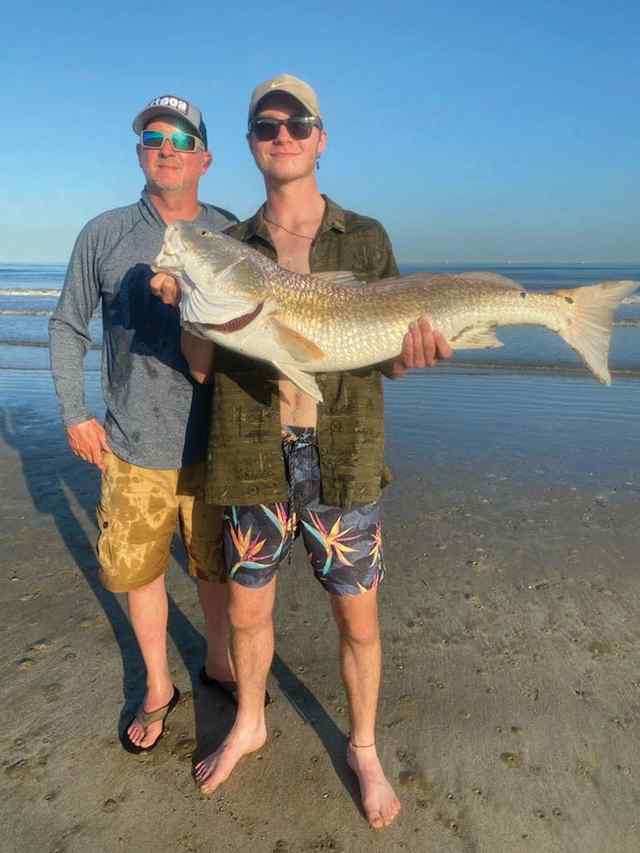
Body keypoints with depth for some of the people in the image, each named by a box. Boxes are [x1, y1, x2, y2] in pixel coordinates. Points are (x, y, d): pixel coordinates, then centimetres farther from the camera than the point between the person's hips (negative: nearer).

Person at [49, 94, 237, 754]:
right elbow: (67, 327, 8)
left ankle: (218, 661, 41)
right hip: (132, 448, 1)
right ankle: (158, 687, 35)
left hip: (214, 445, 0)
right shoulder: (104, 235, 0)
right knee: (137, 570, 12)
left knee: (216, 565, 15)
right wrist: (74, 414, 1)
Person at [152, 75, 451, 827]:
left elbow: (388, 360, 3)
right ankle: (248, 725, 45)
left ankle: (363, 749, 37)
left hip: (342, 460, -1)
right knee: (247, 611, 16)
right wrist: (187, 303, -15)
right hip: (254, 459, 2)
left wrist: (413, 352, -20)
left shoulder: (366, 239, 3)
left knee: (358, 621, 10)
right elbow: (201, 367, 3)